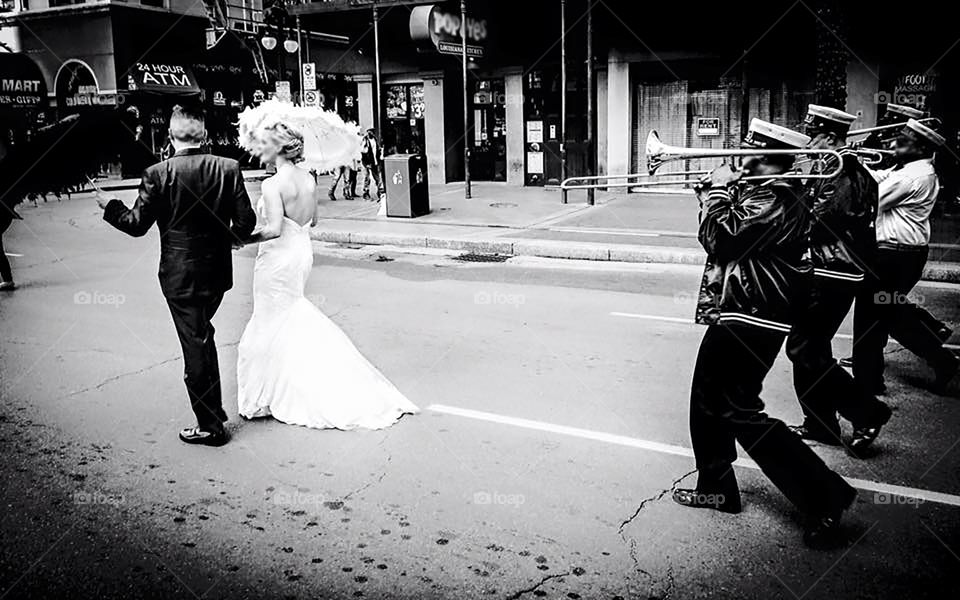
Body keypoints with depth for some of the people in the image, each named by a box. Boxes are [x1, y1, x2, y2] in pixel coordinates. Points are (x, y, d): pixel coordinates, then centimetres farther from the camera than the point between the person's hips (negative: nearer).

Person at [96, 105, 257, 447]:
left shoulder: (158, 174, -13)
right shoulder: (228, 169, -5)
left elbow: (137, 225, -7)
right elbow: (246, 222, -5)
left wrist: (109, 207, 12)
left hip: (180, 275, -4)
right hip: (217, 271, 4)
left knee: (195, 345, 5)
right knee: (203, 338, 24)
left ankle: (210, 426, 14)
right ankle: (214, 410, 33)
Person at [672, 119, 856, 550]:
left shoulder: (771, 202, -21)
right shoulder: (776, 194, 11)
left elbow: (719, 239, -24)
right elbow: (734, 232, 19)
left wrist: (716, 190, -11)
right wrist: (723, 190, 7)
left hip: (749, 321, -11)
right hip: (740, 315, 11)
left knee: (741, 412, -4)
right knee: (709, 400, 18)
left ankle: (825, 496, 2)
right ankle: (716, 486, 31)